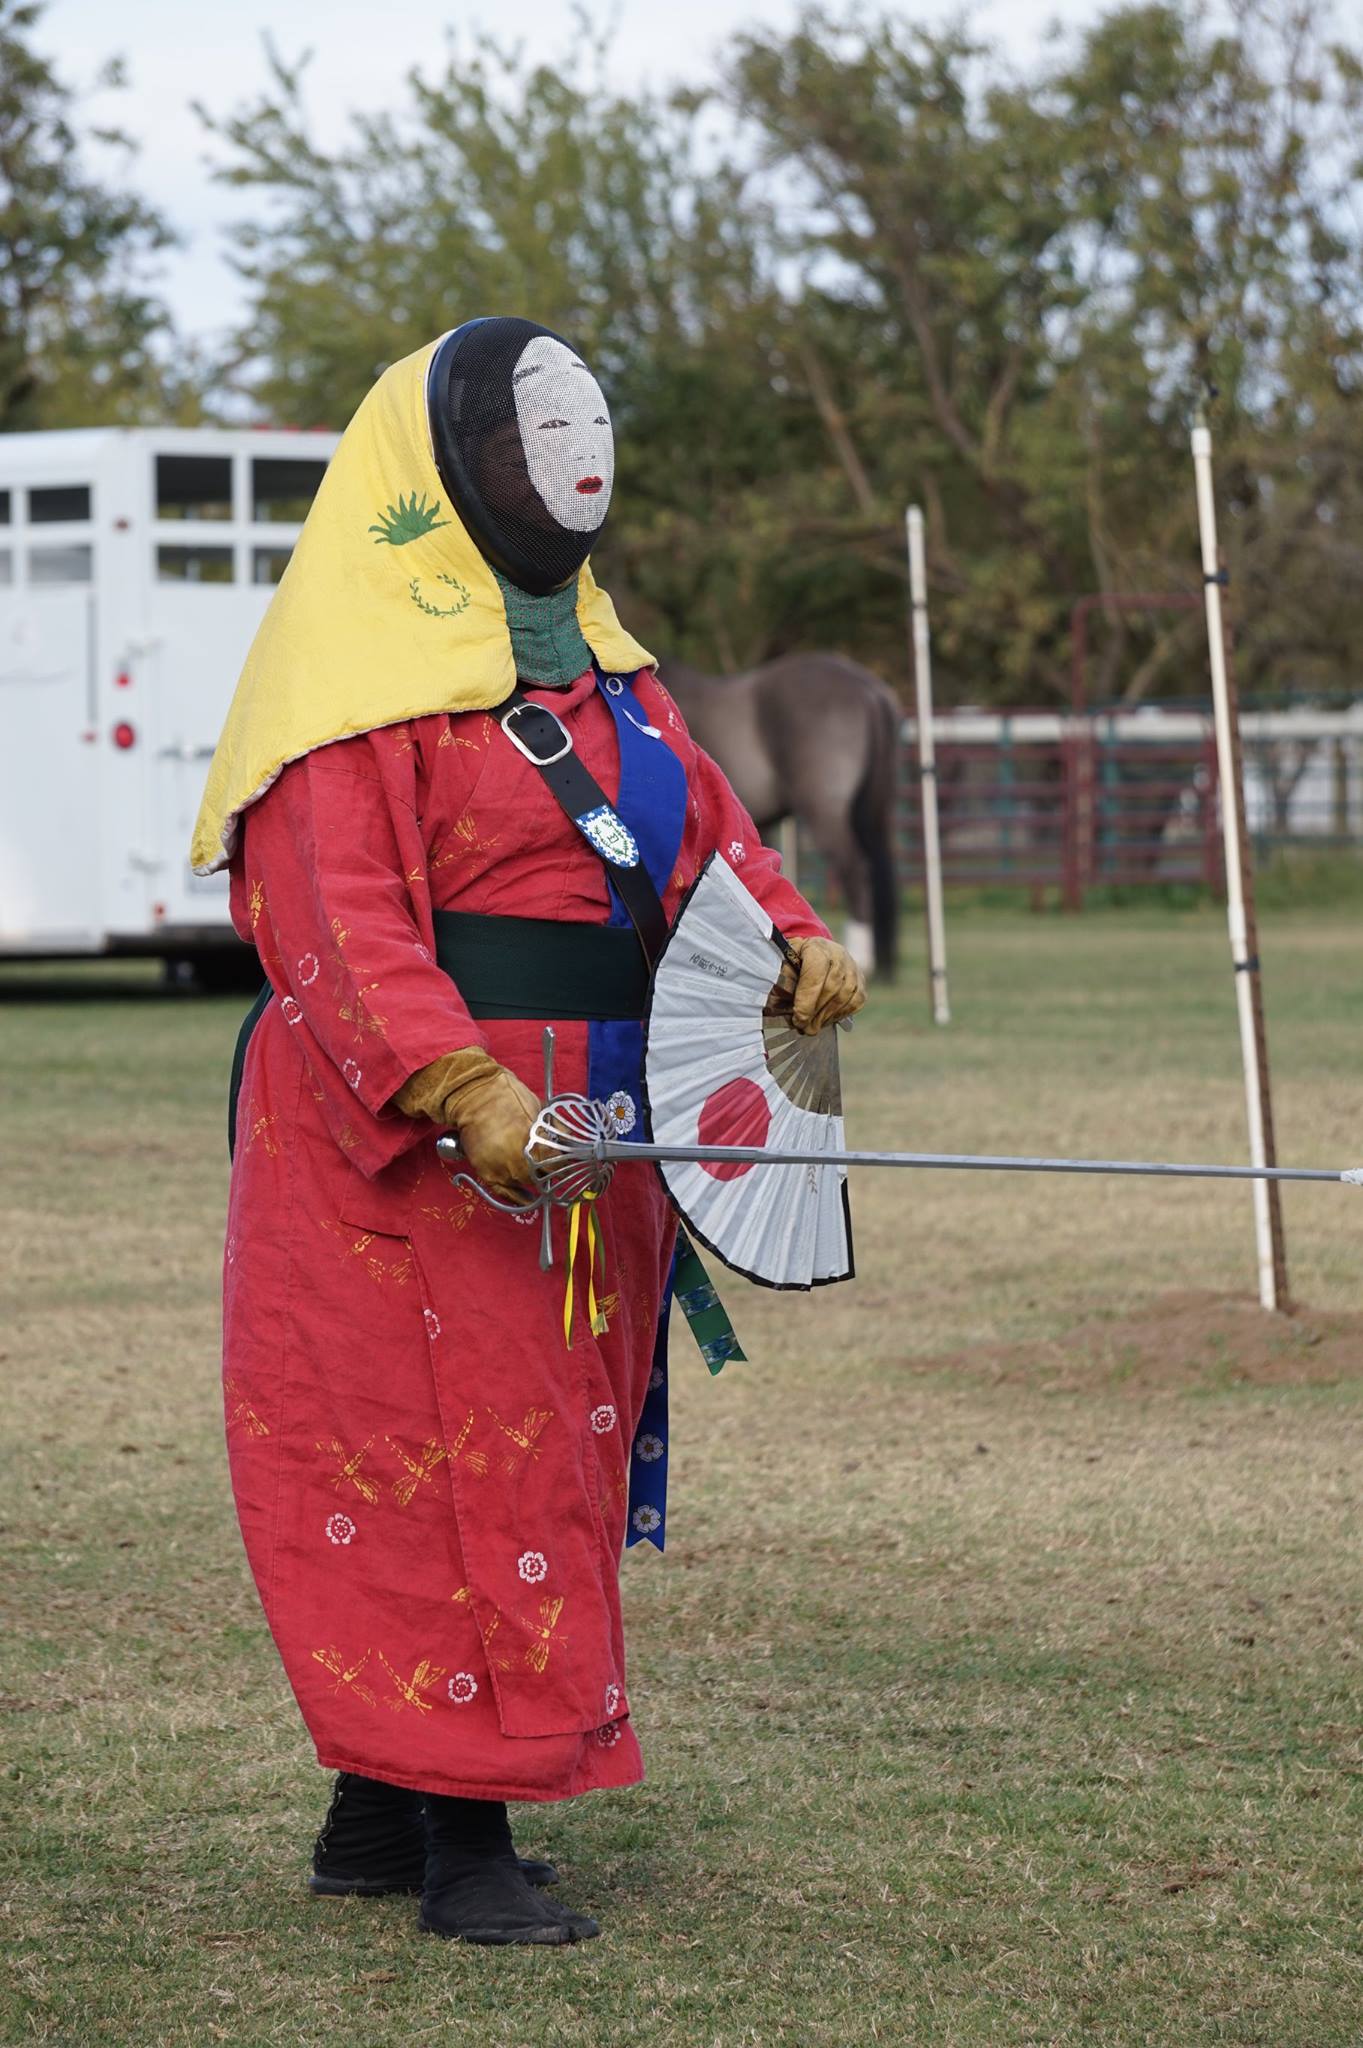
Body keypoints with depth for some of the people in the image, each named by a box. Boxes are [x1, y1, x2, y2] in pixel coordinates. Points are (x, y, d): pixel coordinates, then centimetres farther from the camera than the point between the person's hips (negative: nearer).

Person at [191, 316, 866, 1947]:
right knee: (449, 1459, -8)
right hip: (403, 1140, -9)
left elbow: (704, 833, 18)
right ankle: (461, 1840, -3)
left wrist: (795, 946, -2)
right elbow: (335, 913, -20)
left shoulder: (594, 660, 19)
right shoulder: (365, 665, -10)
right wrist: (457, 1089, -31)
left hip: (572, 1136, 9)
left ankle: (379, 1810, 19)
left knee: (546, 1444, 10)